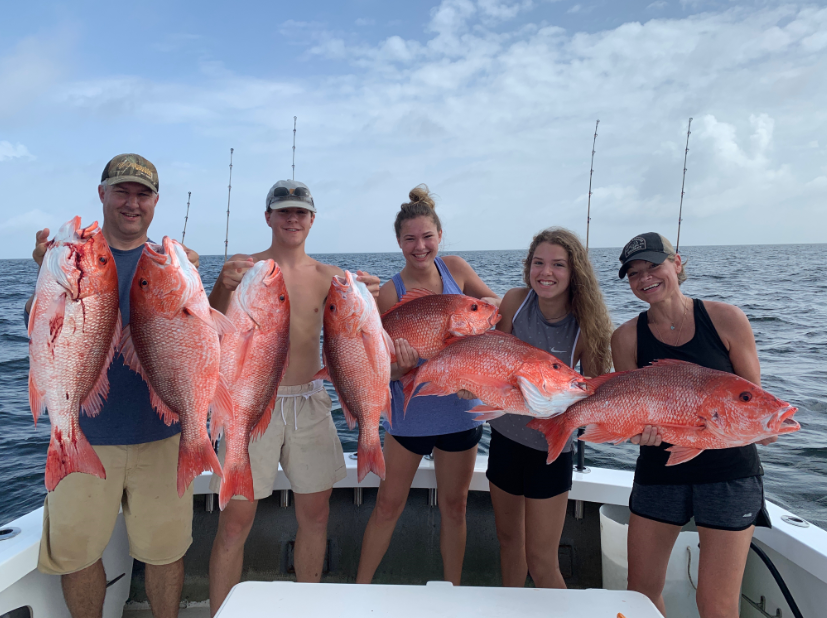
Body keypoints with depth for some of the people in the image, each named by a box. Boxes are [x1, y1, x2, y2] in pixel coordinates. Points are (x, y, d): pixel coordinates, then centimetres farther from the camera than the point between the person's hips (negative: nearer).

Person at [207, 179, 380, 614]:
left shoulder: (327, 276, 6)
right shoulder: (244, 266, -1)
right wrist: (223, 286, -33)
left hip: (309, 402, 3)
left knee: (315, 514, 12)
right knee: (235, 521, -1)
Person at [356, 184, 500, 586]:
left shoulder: (454, 268, -5)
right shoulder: (391, 292, -12)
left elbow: (499, 304, 8)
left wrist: (483, 305, -14)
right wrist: (400, 365, -34)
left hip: (459, 408, 3)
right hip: (410, 413, -2)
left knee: (454, 506, 16)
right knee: (388, 505, 9)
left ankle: (452, 592, 35)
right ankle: (361, 587, 30)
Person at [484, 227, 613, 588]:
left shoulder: (586, 324, -18)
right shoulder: (516, 301, -11)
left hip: (549, 448, -4)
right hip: (505, 436, 4)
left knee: (541, 563, 2)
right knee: (508, 538, 22)